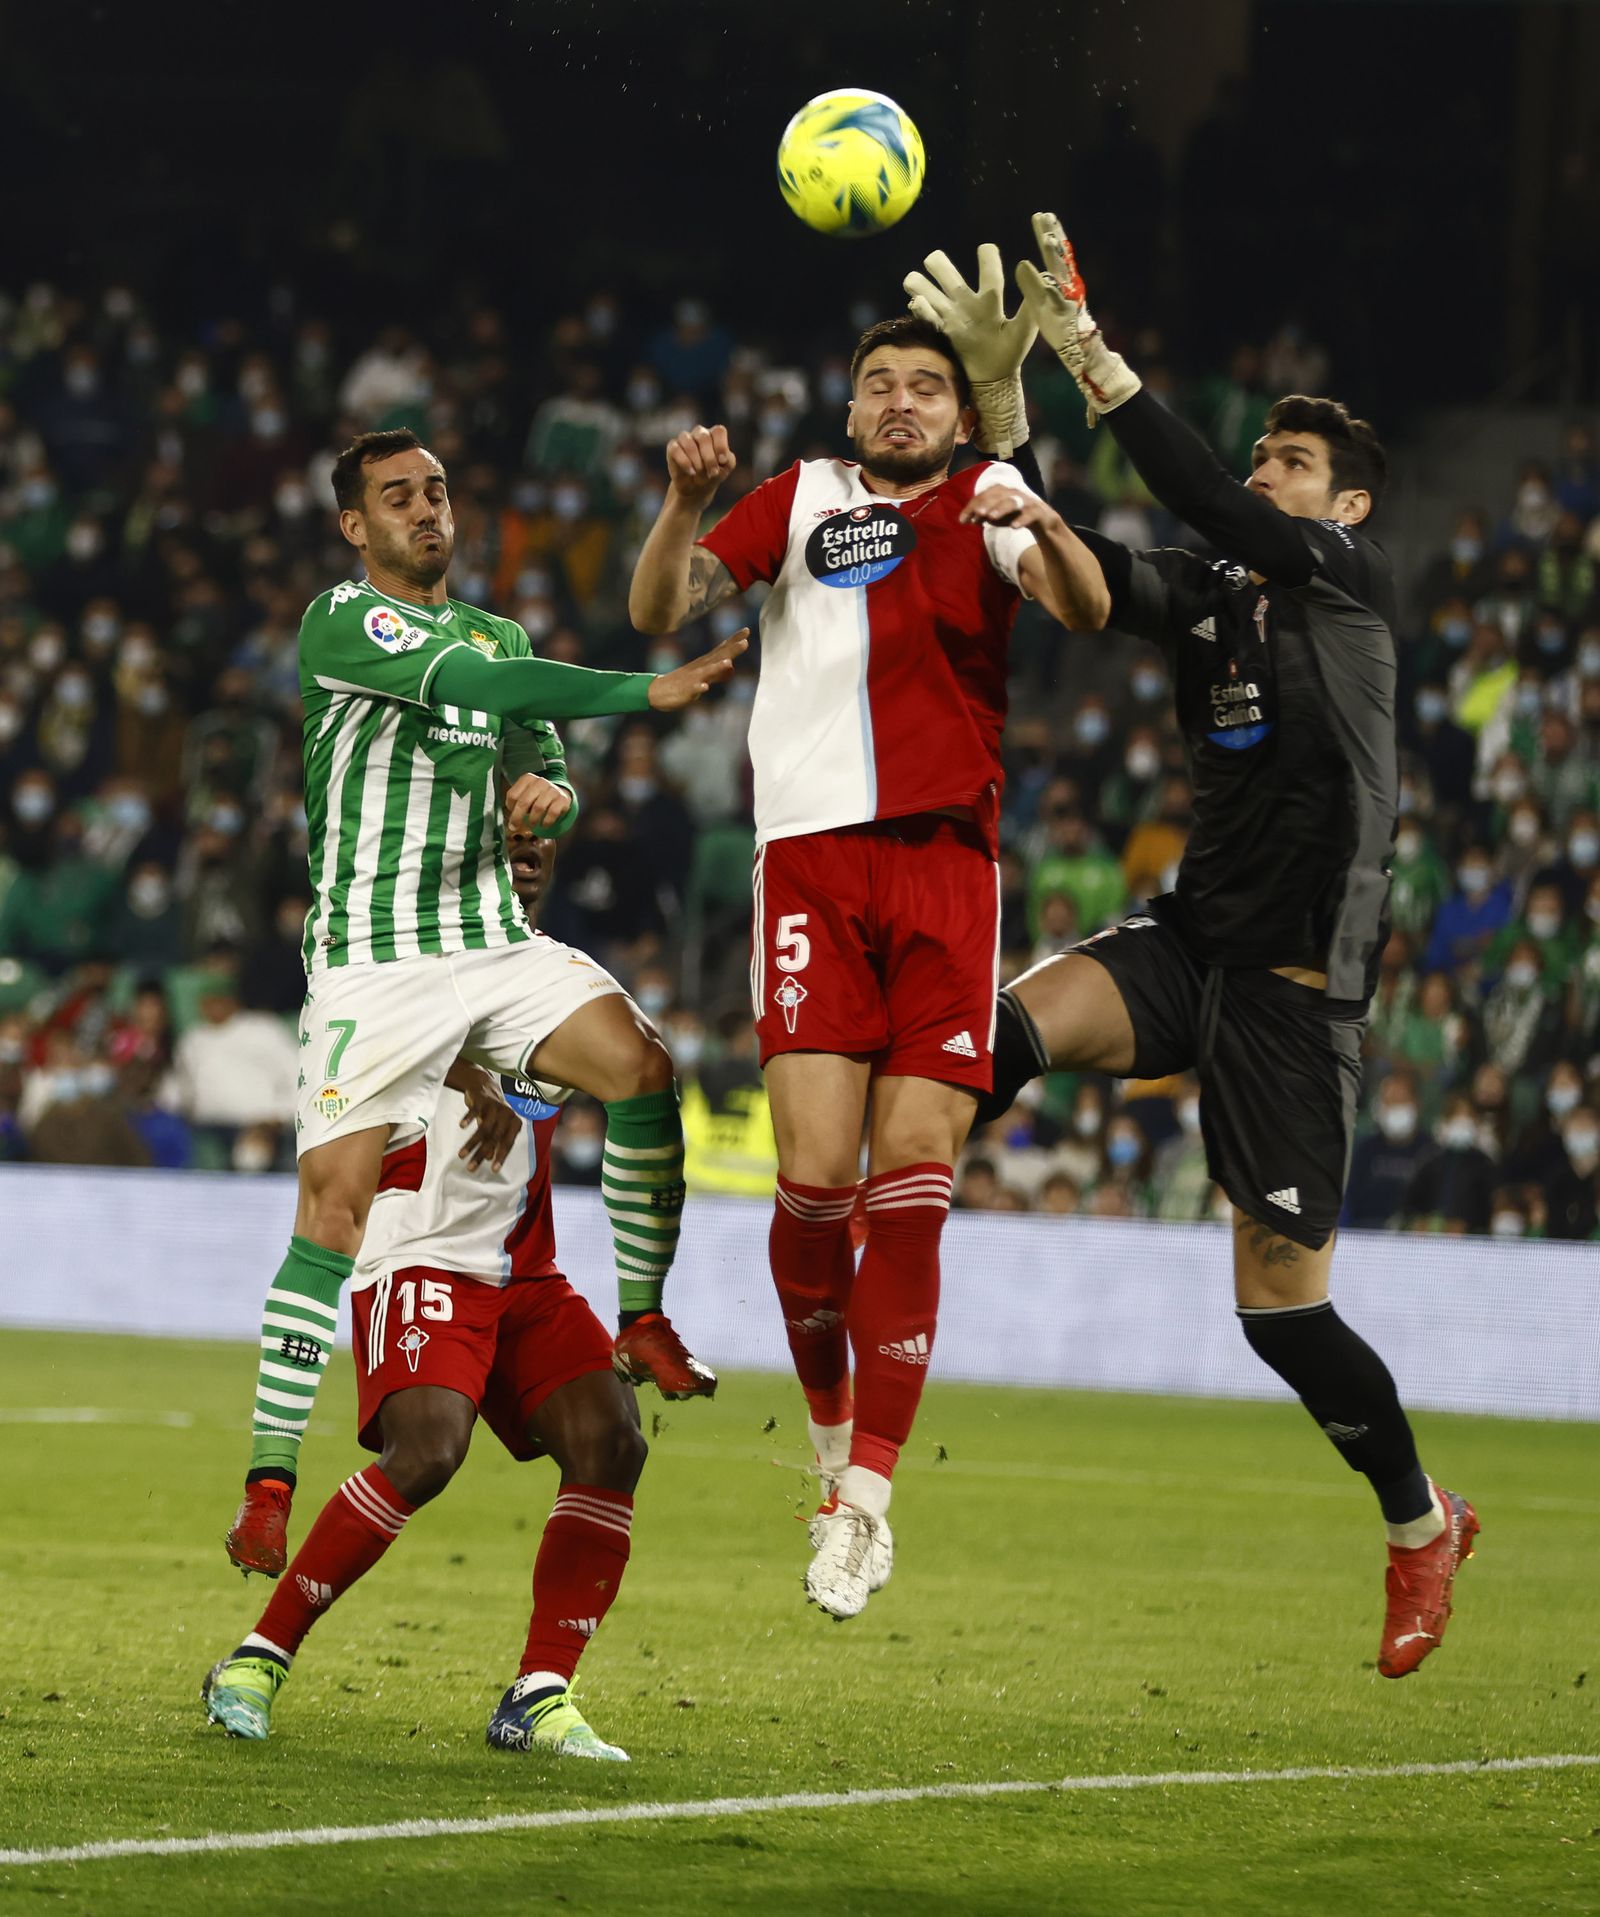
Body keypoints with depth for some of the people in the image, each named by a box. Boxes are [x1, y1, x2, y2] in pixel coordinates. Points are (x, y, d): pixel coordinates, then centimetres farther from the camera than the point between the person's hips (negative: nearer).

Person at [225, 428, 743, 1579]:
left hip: (495, 938, 6)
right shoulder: (341, 621, -4)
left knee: (645, 1068, -19)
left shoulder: (500, 635, 19)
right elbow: (464, 684, -21)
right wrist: (647, 692, -27)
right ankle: (270, 1484, -9)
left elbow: (540, 778, 24)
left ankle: (644, 1322, -4)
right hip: (371, 958, -5)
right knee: (337, 1205, -14)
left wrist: (549, 795, -3)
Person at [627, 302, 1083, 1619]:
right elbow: (660, 612, 8)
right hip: (812, 855, 0)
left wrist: (1044, 531, -26)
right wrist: (685, 503, -11)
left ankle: (866, 1495, -2)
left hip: (947, 860, 0)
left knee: (913, 1183, -7)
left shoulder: (986, 502, 14)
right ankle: (832, 1425, 13)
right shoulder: (803, 497, 16)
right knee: (816, 1171, -12)